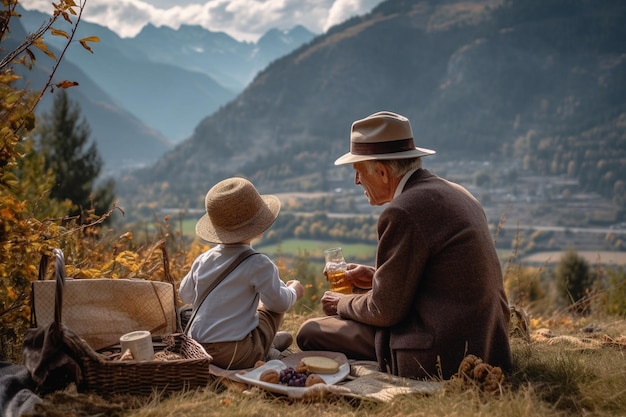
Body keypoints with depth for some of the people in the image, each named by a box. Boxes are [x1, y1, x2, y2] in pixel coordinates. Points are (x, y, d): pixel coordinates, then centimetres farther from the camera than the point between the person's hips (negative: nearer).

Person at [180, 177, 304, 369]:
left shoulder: (203, 260, 3)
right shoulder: (259, 264, -14)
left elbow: (186, 295, 17)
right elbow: (280, 303, -9)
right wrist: (294, 290, 14)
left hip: (196, 350, 6)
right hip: (237, 356, -6)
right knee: (273, 305, 13)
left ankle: (270, 340, 30)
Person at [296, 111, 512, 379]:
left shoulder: (404, 211, -19)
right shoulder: (454, 193, 10)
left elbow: (385, 310, -14)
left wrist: (342, 304, 5)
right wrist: (377, 277, 16)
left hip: (440, 358, -10)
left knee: (310, 332, -1)